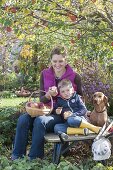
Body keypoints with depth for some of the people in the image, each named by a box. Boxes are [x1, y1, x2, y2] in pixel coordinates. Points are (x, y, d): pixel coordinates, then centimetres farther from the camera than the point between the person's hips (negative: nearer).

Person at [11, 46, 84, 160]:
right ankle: (16, 158, -14)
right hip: (47, 111, 4)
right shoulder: (45, 74, 5)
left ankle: (33, 160, -19)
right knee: (23, 119, -24)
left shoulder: (75, 77, -5)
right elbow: (41, 99, 6)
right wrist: (48, 95, -17)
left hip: (63, 115, -4)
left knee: (40, 121, -33)